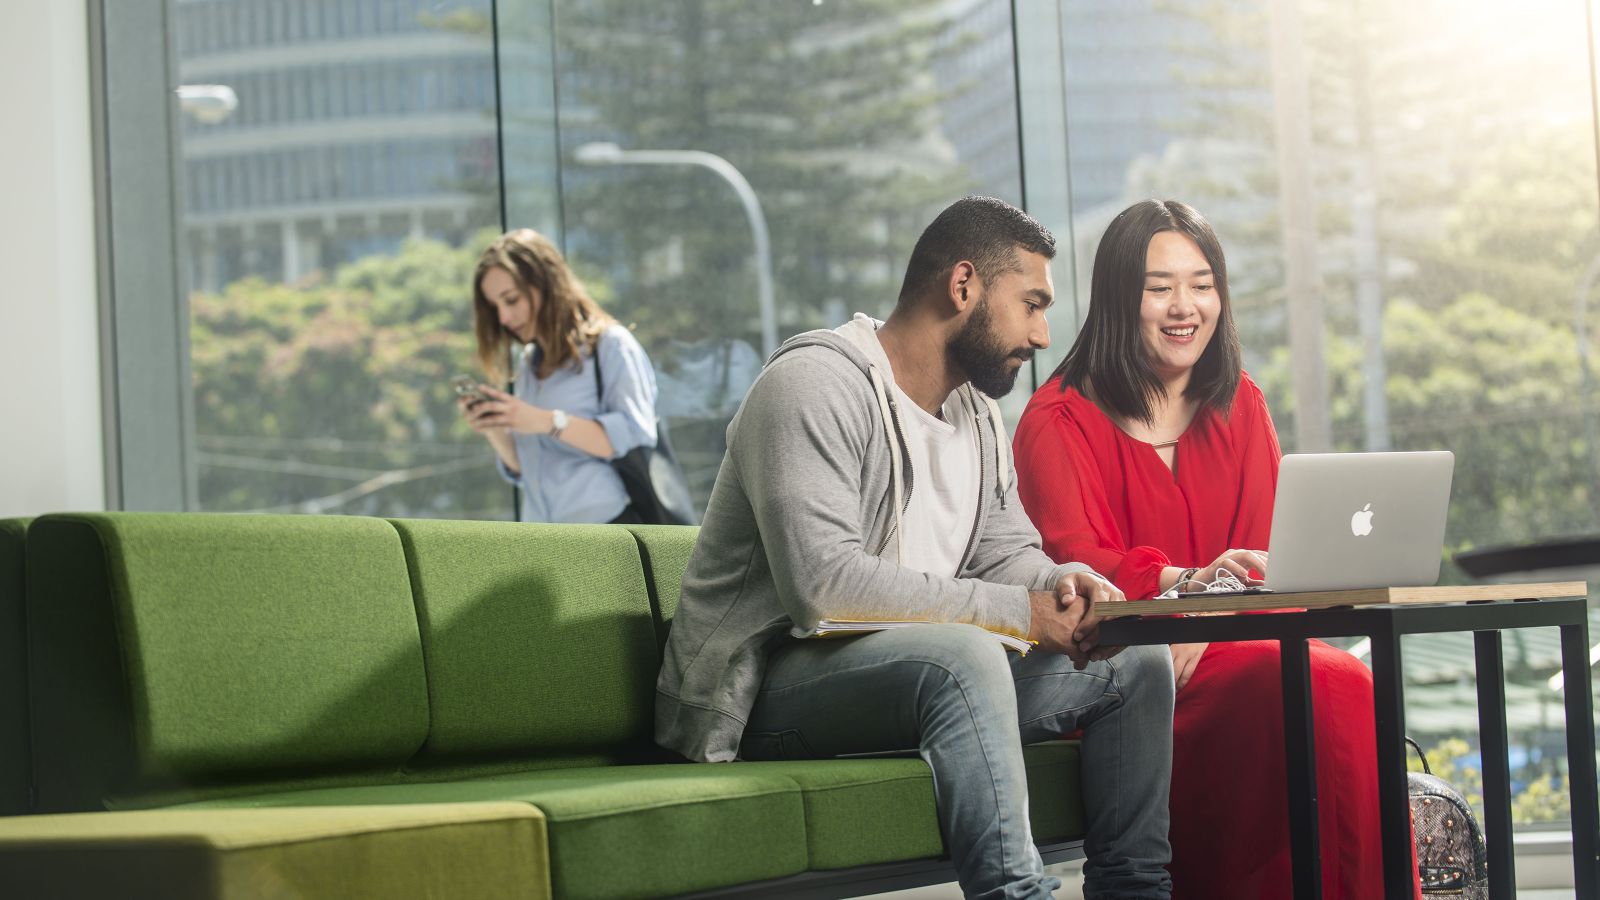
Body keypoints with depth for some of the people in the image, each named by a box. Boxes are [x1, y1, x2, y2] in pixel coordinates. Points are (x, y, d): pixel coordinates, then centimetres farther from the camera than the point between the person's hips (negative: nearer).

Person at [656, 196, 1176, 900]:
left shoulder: (976, 411, 14)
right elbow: (823, 584, -27)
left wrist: (1065, 583, -11)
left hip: (924, 674, 9)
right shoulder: (817, 383, -16)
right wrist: (1020, 613, -25)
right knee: (964, 656, -36)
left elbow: (1006, 552, 15)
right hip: (768, 680, -9)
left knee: (1133, 662, 2)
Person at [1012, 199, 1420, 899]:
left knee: (1343, 680, -27)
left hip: (1222, 652, 5)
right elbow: (1069, 562, -13)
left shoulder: (1239, 405, 18)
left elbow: (1270, 554, 7)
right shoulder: (1061, 418, 1)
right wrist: (1188, 582, -33)